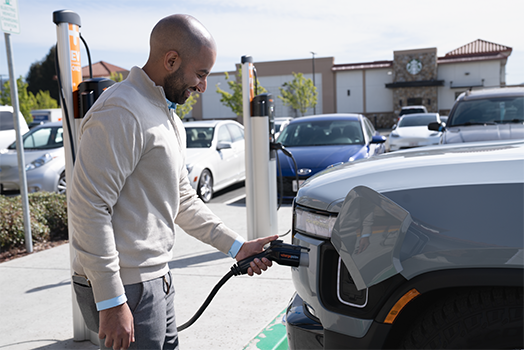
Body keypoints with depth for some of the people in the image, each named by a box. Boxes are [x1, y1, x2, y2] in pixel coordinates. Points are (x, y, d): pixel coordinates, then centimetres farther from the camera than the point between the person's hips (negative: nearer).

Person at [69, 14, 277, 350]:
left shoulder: (169, 119, 14)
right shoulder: (121, 112, -18)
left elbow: (183, 199, 18)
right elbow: (89, 209, -23)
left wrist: (237, 246, 12)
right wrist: (111, 303, -22)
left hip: (156, 279, 9)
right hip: (125, 288, -9)